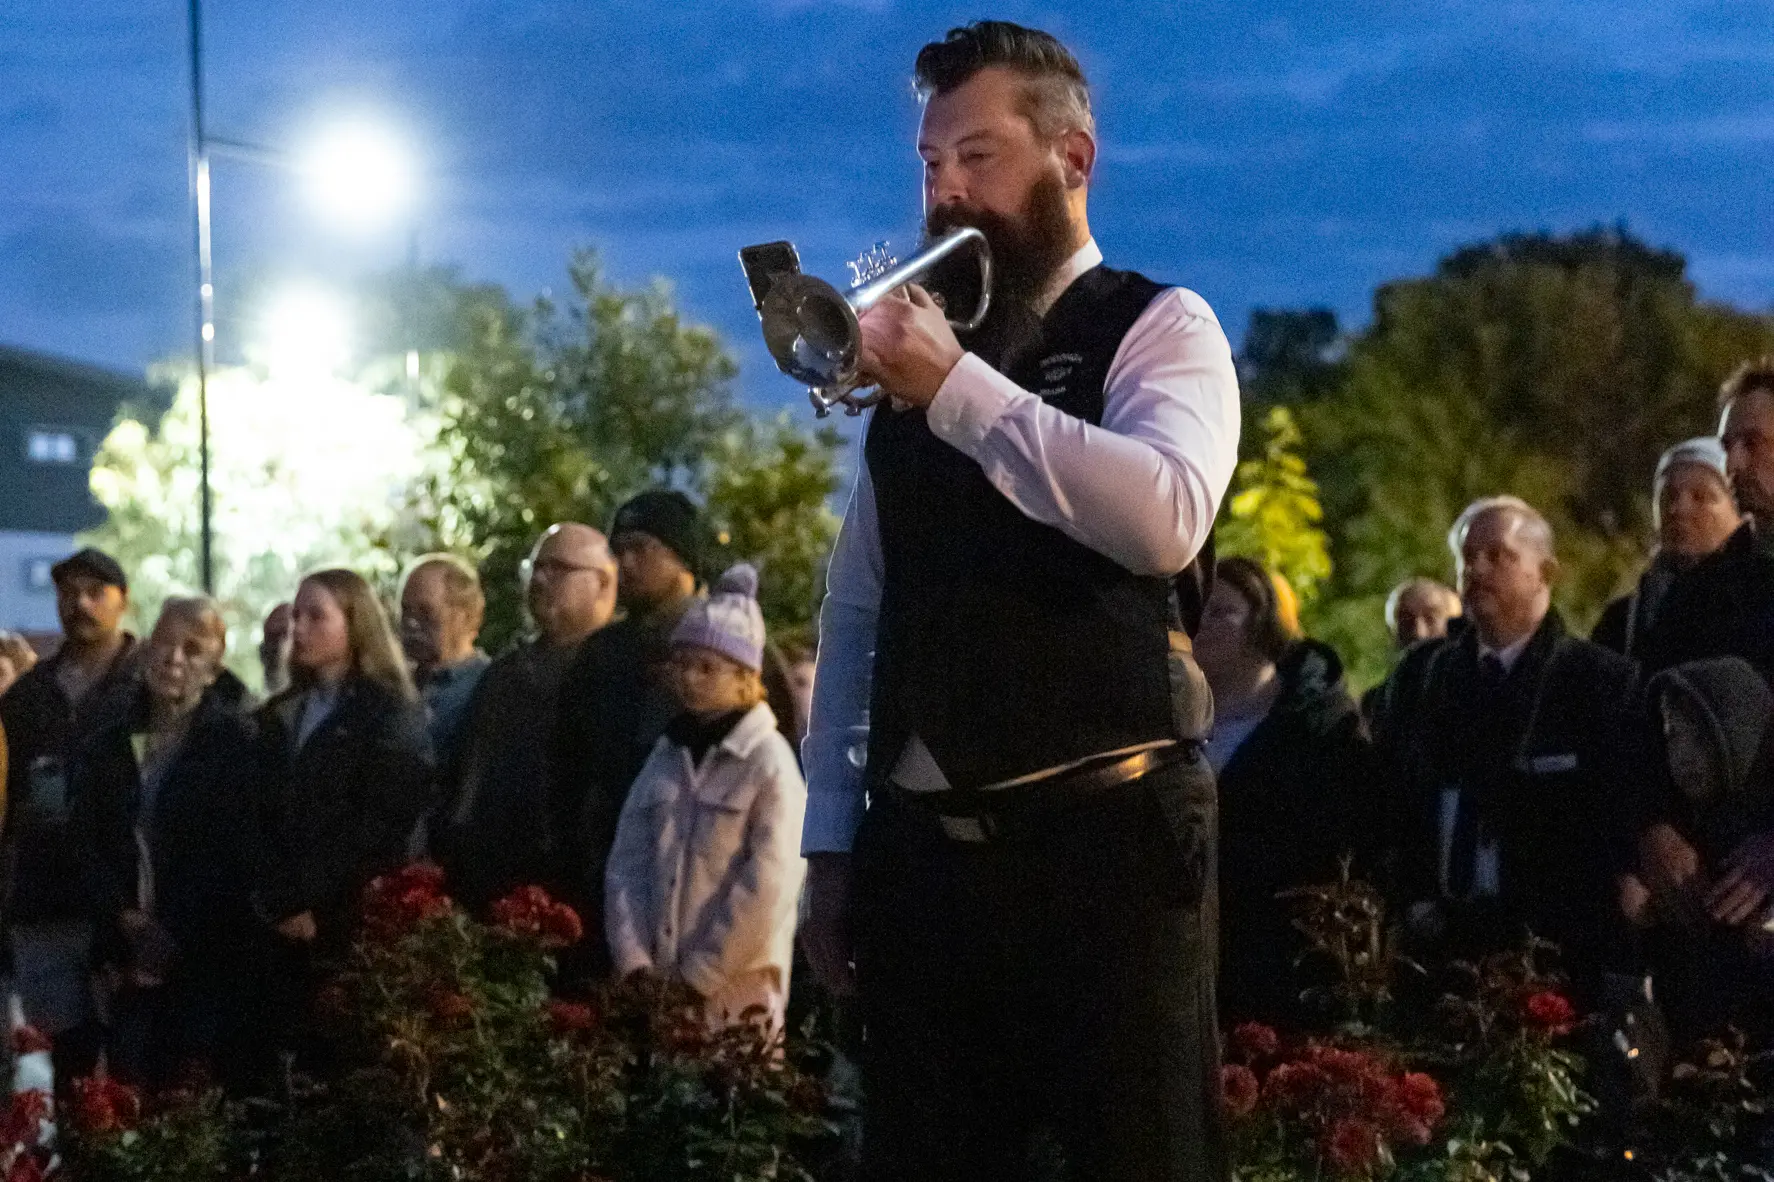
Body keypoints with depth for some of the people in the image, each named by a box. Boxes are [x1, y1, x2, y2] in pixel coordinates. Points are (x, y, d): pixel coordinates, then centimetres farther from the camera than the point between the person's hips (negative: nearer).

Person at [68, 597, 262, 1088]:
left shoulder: (238, 743, -1)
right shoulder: (106, 748, 14)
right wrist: (129, 919, -7)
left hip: (214, 960, -4)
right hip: (136, 962, 4)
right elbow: (89, 847, 8)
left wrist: (177, 937, -12)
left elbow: (237, 852, -7)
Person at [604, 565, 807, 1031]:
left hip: (735, 998, -5)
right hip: (656, 993, 5)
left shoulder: (769, 762, -5)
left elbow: (768, 889, -12)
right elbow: (626, 863, 7)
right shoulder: (667, 756, 12)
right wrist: (634, 964, -6)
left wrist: (699, 978, -12)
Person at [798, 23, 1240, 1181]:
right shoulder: (916, 343, 16)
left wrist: (956, 386, -20)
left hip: (1103, 842, -5)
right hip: (923, 855, 5)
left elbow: (1166, 518, -22)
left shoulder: (1157, 327, -1)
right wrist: (830, 841, 13)